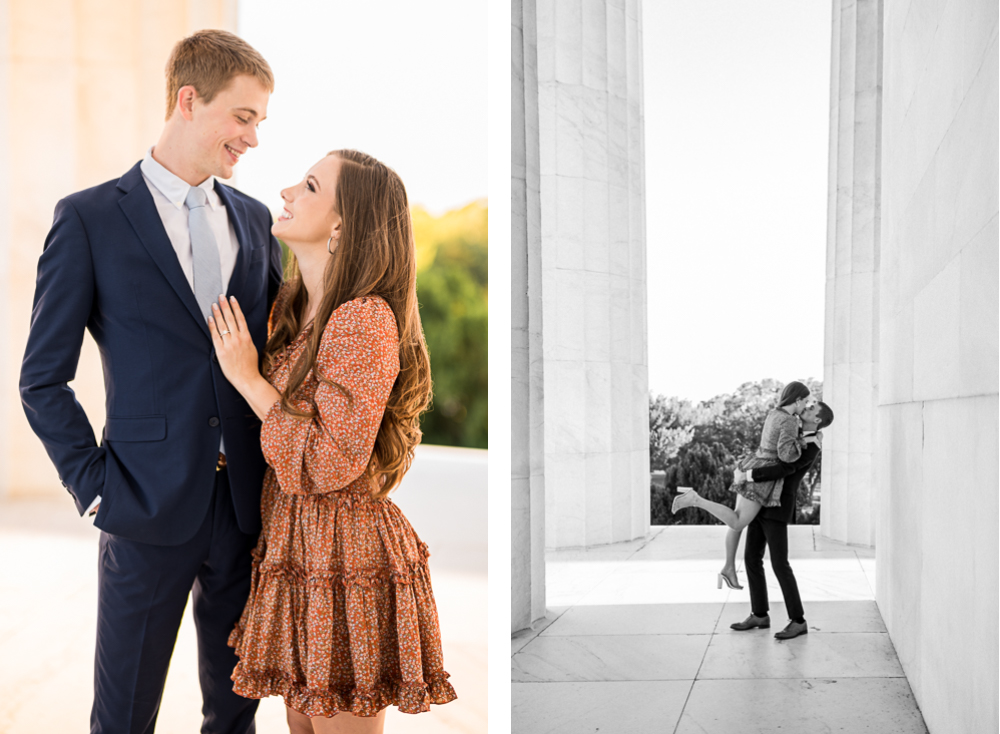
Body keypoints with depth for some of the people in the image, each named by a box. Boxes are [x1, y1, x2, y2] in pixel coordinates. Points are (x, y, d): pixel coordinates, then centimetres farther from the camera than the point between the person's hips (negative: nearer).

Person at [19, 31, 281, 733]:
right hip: (151, 508, -4)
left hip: (246, 508, 4)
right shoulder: (89, 219, -4)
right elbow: (43, 379, -3)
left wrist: (278, 471, 6)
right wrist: (94, 487, -9)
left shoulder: (255, 219, 10)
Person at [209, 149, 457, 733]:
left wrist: (248, 378, -16)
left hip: (345, 558, -9)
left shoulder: (365, 318, -20)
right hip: (300, 549, 9)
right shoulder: (300, 311, 9)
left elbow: (329, 464, -22)